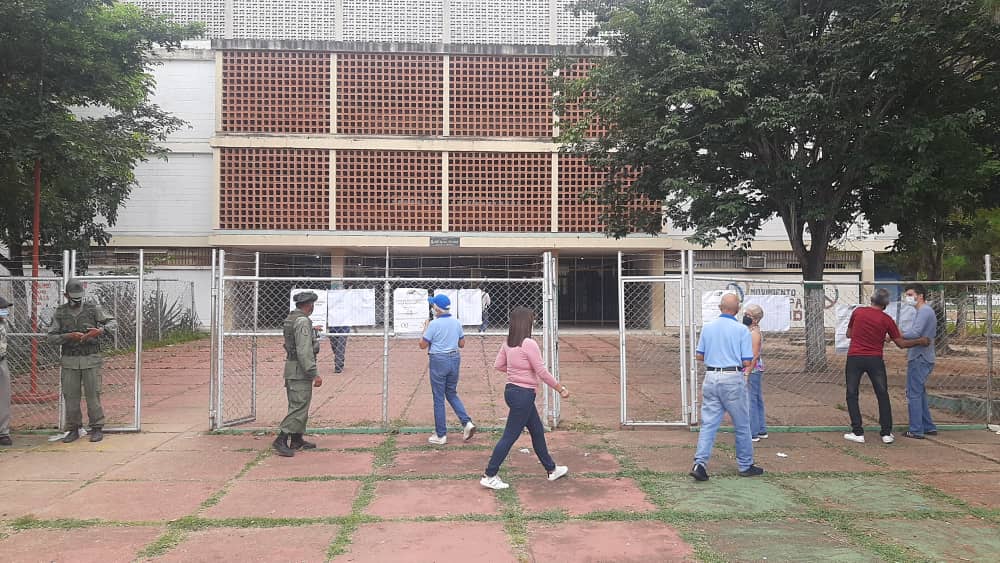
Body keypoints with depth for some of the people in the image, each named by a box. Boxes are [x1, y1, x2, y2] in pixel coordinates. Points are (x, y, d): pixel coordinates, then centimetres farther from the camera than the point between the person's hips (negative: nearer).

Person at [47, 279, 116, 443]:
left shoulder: (93, 308, 0)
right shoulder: (60, 312, 5)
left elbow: (113, 323, -4)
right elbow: (51, 337, 2)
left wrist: (100, 330, -23)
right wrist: (69, 336, -16)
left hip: (91, 360, -2)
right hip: (69, 361, 2)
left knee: (93, 395, -1)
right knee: (70, 396, 5)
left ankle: (97, 429, 8)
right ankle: (73, 430, 16)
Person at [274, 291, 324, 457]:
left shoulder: (290, 318, 11)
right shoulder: (303, 322, -19)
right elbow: (305, 352, -24)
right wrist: (314, 374, -23)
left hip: (291, 368, 10)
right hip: (300, 370, -10)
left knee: (297, 405, 17)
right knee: (299, 407, -8)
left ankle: (297, 440, 24)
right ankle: (281, 440, -11)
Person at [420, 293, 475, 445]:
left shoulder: (434, 324, -14)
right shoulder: (456, 322, 3)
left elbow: (423, 345, -8)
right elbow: (462, 344, 11)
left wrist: (425, 329, 5)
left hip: (438, 360, -5)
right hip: (455, 359, 6)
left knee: (438, 398, 4)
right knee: (452, 394, 20)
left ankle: (441, 435, 10)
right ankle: (467, 422, 3)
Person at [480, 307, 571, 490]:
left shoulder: (508, 343, 3)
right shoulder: (529, 344, -20)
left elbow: (498, 365, 10)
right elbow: (542, 372, -17)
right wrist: (560, 388, -7)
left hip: (512, 390, 9)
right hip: (523, 394, -9)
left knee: (537, 431, 20)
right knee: (510, 436, -2)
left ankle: (552, 469, 33)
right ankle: (489, 476, 4)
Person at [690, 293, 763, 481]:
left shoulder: (707, 327, 4)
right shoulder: (742, 330, -7)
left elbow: (700, 356, 8)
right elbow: (747, 362, -8)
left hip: (711, 378, 4)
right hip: (733, 380, -3)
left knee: (708, 423, 4)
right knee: (741, 425, 11)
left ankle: (700, 463, -8)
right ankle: (746, 466, 21)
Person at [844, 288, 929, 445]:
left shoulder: (857, 312, 0)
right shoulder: (887, 320, -1)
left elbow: (849, 334, 11)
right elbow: (901, 343, 3)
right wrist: (921, 341, 16)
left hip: (854, 358, 0)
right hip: (875, 360, 0)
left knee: (852, 395, 8)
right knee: (883, 396, 13)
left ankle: (858, 432, 4)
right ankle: (886, 433, 12)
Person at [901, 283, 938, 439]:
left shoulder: (924, 311, -15)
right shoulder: (928, 311, 17)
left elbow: (915, 333, -27)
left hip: (919, 359, -10)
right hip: (925, 358, 10)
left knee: (914, 394, -5)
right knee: (920, 393, 17)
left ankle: (916, 430, -2)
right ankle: (928, 427, 23)